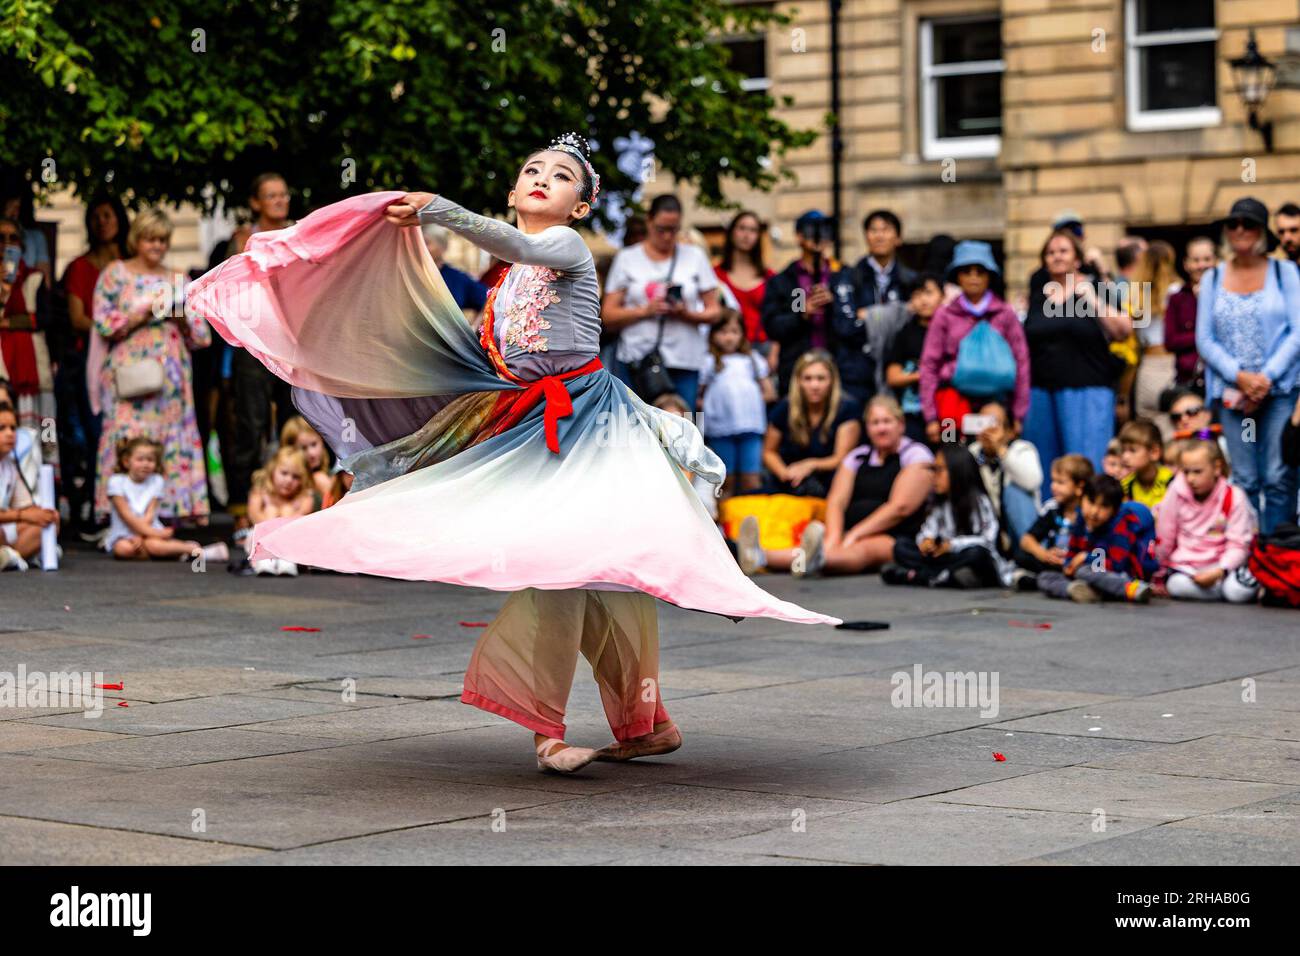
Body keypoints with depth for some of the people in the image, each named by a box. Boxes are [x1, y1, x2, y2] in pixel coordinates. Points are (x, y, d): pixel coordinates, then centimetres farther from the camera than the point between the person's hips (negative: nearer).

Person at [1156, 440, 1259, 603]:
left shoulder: (1234, 498, -7)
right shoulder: (1177, 493, -5)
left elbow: (1238, 545, -9)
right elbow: (1163, 536, 5)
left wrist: (1219, 571, -25)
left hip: (1223, 564, 0)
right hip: (1185, 564, 0)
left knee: (1240, 591, -32)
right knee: (1177, 585, -35)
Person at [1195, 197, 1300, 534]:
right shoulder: (1213, 279, 11)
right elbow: (1204, 339, 6)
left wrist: (1266, 378, -11)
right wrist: (1239, 376, -8)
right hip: (1232, 392, 2)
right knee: (1244, 480, 1)